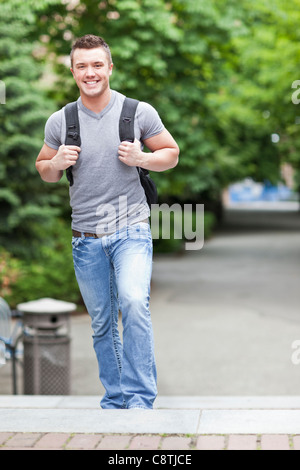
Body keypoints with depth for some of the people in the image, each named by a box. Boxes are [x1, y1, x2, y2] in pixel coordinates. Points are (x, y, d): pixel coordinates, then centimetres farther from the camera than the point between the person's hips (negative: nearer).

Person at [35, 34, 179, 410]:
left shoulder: (140, 112, -2)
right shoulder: (60, 121, 2)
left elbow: (171, 153, 8)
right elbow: (43, 170, 15)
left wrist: (141, 159, -12)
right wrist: (57, 163, -8)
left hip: (131, 228, -3)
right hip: (86, 237, 3)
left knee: (134, 303, -25)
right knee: (101, 323, 10)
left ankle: (140, 399, -17)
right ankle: (114, 399, 25)